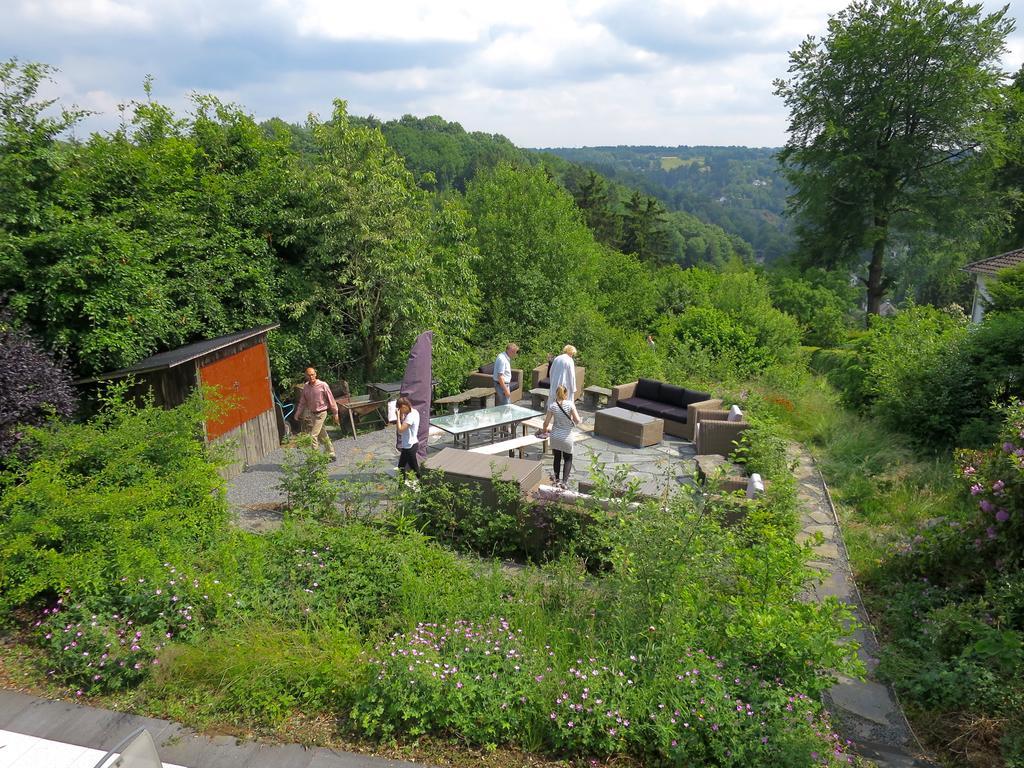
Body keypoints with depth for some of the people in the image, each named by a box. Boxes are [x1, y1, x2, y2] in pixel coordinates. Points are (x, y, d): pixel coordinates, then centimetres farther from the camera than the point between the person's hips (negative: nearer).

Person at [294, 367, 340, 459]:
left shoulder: (323, 385, -13)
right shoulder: (306, 387, 2)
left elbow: (331, 400, -9)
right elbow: (302, 402, 10)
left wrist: (335, 413, -7)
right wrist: (297, 415, 5)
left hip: (321, 413, -6)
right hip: (312, 413, 6)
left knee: (313, 436, -11)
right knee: (323, 436, 14)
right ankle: (331, 454, 25)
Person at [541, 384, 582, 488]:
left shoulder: (552, 406, -8)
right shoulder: (570, 404, -15)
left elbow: (546, 422, -2)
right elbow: (577, 420, -17)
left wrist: (544, 430, 19)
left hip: (555, 436, 2)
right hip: (567, 437, -2)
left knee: (557, 457, 21)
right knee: (568, 459, 14)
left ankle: (556, 478, 27)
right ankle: (564, 481, 1)